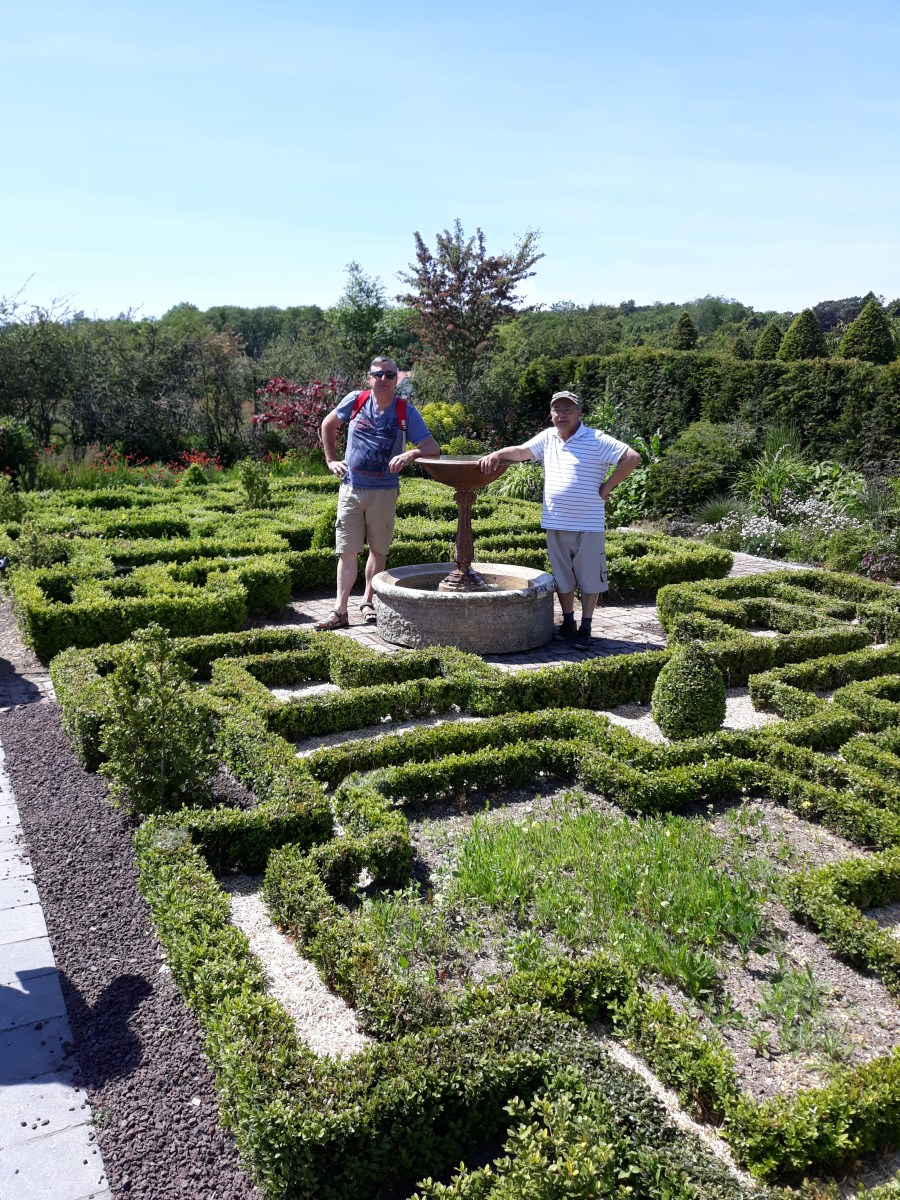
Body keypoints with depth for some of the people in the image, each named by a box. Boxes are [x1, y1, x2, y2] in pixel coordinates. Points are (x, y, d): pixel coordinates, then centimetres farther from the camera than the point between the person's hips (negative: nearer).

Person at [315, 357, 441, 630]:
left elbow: (433, 448, -10)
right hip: (351, 489, 0)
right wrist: (331, 460, 9)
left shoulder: (406, 412, -5)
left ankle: (368, 601, 27)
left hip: (384, 492, 0)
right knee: (347, 551, -2)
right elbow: (328, 425, 16)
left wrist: (410, 454, -30)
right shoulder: (355, 400, -1)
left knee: (378, 550, 11)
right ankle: (339, 611, -1)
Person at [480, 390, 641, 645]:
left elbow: (632, 457, -11)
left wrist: (607, 486, -11)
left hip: (588, 525, -5)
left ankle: (585, 628, 13)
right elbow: (520, 452, 5)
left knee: (590, 577, 3)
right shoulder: (547, 438, 9)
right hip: (555, 524, 5)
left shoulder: (596, 440, -7)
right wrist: (497, 454, -15)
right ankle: (568, 623, 25)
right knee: (562, 576, 13)